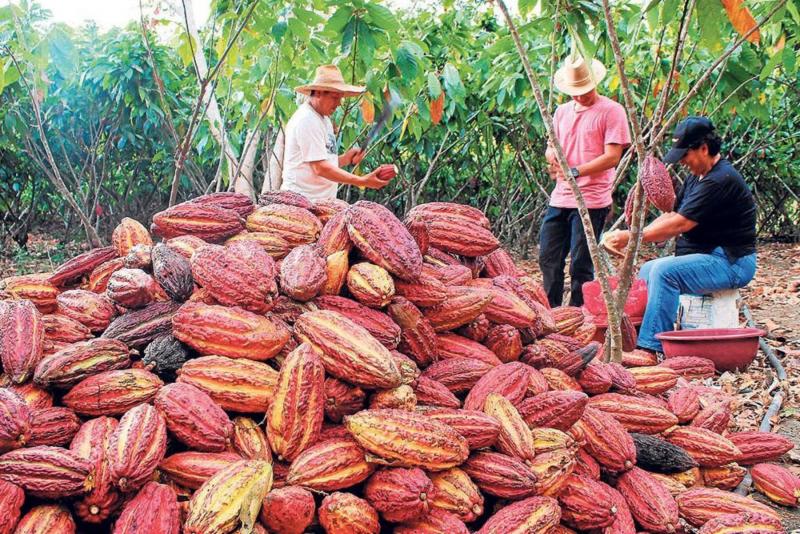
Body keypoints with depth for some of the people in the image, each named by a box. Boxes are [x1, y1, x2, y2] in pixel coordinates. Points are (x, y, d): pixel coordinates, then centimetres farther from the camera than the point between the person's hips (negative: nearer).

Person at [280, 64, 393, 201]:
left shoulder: (324, 119, 18)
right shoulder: (307, 120, -13)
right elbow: (320, 168, -19)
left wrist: (345, 159, 0)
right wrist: (362, 181, -22)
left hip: (323, 199, 9)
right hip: (303, 200, -9)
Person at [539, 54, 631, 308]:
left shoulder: (611, 111, -5)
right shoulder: (562, 111, 16)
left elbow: (612, 157, -11)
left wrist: (575, 171, -18)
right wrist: (552, 157, -4)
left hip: (591, 200, -6)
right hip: (560, 198, 7)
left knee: (581, 265, -2)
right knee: (548, 258, 8)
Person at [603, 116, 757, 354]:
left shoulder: (721, 181, -20)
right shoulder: (698, 176, 12)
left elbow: (678, 225, -24)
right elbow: (670, 215, 9)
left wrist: (630, 237, -20)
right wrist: (629, 239, -5)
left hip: (731, 263, -11)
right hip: (709, 257, 11)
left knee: (664, 271, -27)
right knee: (647, 271, 12)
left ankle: (651, 348, -28)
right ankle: (634, 338, 12)